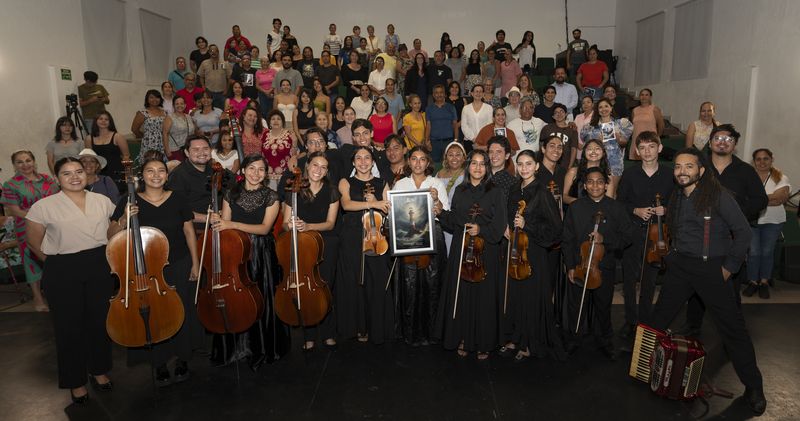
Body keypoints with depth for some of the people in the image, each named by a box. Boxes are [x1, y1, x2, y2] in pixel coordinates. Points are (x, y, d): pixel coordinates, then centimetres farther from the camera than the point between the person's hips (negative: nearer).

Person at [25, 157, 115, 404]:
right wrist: (57, 263, 2)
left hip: (100, 268, 3)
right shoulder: (44, 207, -8)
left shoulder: (102, 201, 2)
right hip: (62, 272, -3)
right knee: (69, 326, 7)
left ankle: (99, 370, 35)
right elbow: (34, 243, 0)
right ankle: (76, 381, 26)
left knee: (100, 321, 14)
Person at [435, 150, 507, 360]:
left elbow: (499, 225, -4)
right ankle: (463, 339, 20)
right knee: (461, 295, 6)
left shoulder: (495, 192, 1)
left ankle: (483, 343, 15)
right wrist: (441, 213, -5)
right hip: (461, 250, 3)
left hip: (486, 251, -3)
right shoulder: (460, 191, 11)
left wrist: (481, 230, -19)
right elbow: (453, 223, 11)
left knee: (484, 297, 2)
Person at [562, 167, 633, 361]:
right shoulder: (575, 207, 0)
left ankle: (605, 342, 36)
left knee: (603, 307, 16)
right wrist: (570, 266, -6)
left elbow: (626, 236, -2)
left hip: (604, 267, 0)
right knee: (575, 307, 11)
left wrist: (605, 239, -19)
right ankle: (573, 341, 30)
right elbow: (567, 239, 0)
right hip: (578, 266, 0)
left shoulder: (616, 208, -1)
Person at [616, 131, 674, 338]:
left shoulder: (669, 174, 1)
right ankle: (630, 320, 17)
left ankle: (644, 321, 23)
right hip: (632, 231, 0)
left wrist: (665, 209, -10)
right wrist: (636, 210, -11)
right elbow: (620, 202, 5)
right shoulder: (629, 174, 1)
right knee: (629, 278, 3)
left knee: (650, 279, 8)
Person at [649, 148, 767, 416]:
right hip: (680, 266, 5)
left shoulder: (719, 196, -12)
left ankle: (753, 386, 15)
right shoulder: (676, 198, 5)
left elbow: (743, 232, -10)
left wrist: (729, 267, -10)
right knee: (658, 318, 10)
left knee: (732, 328, 0)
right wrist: (674, 256, 9)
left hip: (712, 268, -5)